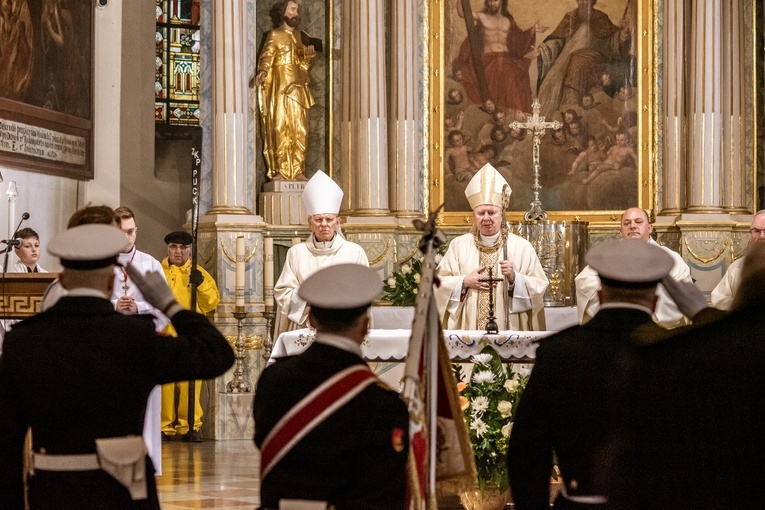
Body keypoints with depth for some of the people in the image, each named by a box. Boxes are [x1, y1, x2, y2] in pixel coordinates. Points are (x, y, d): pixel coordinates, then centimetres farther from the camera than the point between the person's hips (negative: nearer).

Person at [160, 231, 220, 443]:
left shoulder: (200, 274, 12)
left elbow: (212, 302, 3)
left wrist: (201, 285, -12)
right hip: (163, 335, 0)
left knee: (190, 383, -5)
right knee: (164, 382, -2)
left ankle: (190, 426, 4)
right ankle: (164, 427, 6)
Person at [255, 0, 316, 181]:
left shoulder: (298, 36, 19)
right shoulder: (274, 35, 2)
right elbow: (266, 57, -8)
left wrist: (309, 54, 0)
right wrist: (262, 72, -28)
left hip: (298, 90, 6)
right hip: (280, 89, -6)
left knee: (299, 132, 2)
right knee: (280, 130, -8)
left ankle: (298, 171, 3)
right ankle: (278, 171, -9)